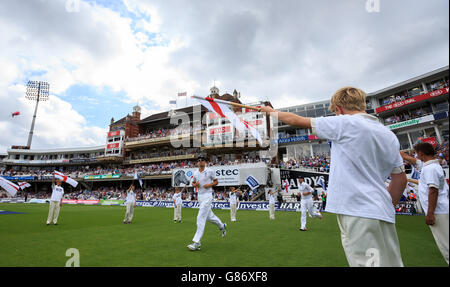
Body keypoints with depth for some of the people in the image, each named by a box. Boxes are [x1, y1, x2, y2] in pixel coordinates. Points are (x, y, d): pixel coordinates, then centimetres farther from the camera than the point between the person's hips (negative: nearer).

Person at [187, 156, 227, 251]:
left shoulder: (210, 171, -6)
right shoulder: (195, 173, 8)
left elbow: (216, 181, 1)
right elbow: (193, 183, 18)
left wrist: (209, 185, -16)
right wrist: (195, 184, -4)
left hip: (207, 196, -7)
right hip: (199, 196, 7)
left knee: (200, 218, -12)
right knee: (209, 216, 18)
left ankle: (197, 243, -9)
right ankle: (222, 226, 44)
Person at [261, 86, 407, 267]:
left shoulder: (344, 123, -8)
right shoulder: (389, 135, 13)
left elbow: (296, 120, 0)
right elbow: (400, 179, 16)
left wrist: (272, 112, 17)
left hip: (359, 214, -8)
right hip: (382, 215, 8)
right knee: (390, 262, 16)